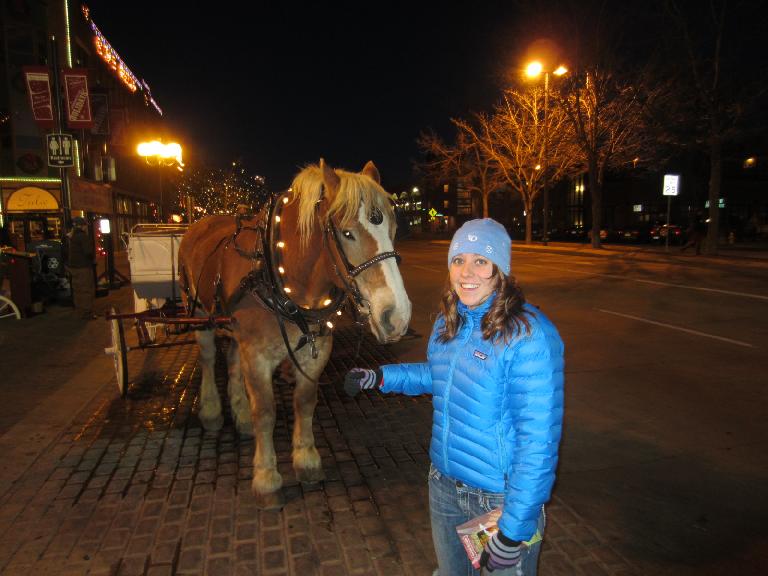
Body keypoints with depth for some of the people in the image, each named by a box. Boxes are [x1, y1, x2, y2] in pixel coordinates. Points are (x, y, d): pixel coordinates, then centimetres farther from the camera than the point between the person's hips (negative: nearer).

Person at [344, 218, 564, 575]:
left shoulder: (529, 335, -25)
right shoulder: (448, 321, -2)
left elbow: (539, 441, -24)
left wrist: (514, 532, -22)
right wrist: (380, 377, 7)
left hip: (502, 496, -6)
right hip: (444, 481, 7)